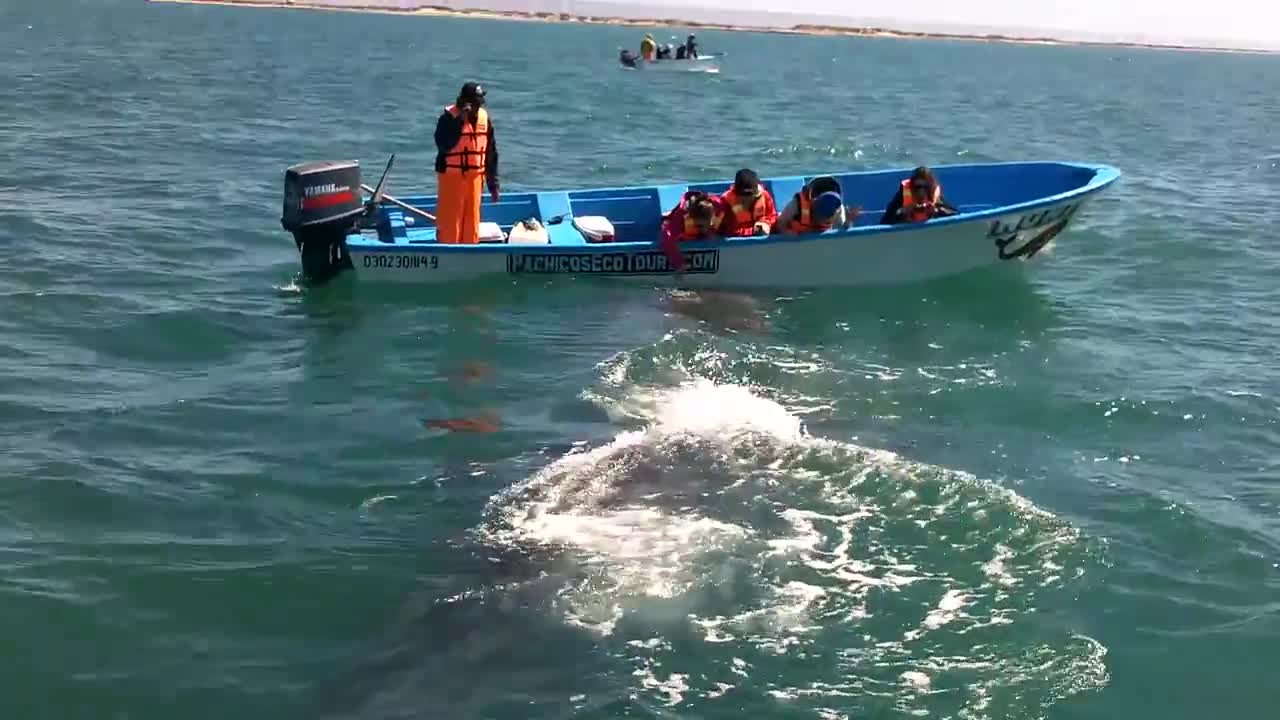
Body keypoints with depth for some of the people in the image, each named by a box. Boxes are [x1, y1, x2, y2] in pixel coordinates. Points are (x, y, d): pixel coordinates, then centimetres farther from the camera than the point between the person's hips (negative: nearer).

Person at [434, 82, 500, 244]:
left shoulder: (484, 117, 8)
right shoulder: (449, 117, -9)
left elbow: (491, 153, 12)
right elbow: (443, 144, -24)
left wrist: (493, 183, 12)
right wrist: (460, 121, -26)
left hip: (475, 176, 5)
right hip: (452, 176, -5)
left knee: (472, 221, 10)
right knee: (449, 221, -5)